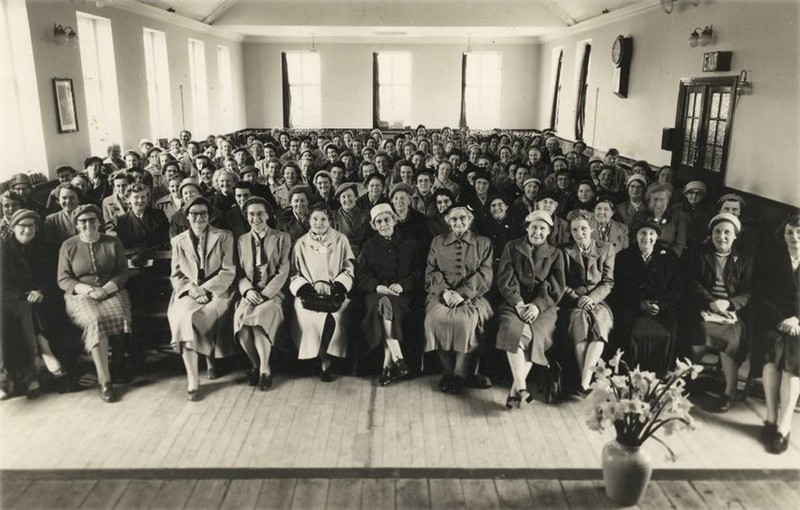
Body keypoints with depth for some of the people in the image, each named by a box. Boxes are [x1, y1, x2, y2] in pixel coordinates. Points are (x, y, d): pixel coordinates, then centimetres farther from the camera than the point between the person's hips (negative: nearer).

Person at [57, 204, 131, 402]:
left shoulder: (113, 243, 9)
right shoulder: (68, 245, 8)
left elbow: (122, 273, 6)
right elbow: (63, 279, 4)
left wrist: (105, 289, -12)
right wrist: (88, 290, -12)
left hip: (111, 292, 1)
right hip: (81, 295, -1)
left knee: (119, 316, -33)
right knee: (95, 321, -33)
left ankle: (119, 364, -11)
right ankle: (104, 380, -31)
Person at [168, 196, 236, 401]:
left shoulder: (224, 237, 5)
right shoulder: (178, 241, 13)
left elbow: (228, 272, -2)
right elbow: (176, 275, 10)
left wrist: (204, 289, -14)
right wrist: (191, 289, -10)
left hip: (216, 292, -2)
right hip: (188, 293, 2)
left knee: (193, 318, -30)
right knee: (183, 316, -31)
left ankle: (210, 361, 0)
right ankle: (192, 380, -26)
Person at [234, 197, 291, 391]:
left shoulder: (282, 238, 5)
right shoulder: (241, 240, 16)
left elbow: (283, 272, -3)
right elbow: (239, 272, 10)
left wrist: (264, 294, -14)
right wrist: (247, 290, -11)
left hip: (273, 293, -3)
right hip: (250, 293, 3)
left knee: (261, 315, -34)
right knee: (240, 317, -28)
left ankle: (264, 369, -16)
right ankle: (256, 365, -6)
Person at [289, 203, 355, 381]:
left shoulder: (341, 240, 15)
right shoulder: (301, 243, 17)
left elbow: (349, 269, 10)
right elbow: (294, 273, 11)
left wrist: (338, 287, -8)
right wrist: (304, 288, -8)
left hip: (334, 292, 0)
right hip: (309, 293, 0)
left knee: (335, 315, -32)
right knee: (309, 316, -32)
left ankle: (324, 360, -13)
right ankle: (324, 360, -12)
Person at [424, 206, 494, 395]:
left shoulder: (483, 243, 14)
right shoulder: (437, 241, 20)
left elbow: (485, 276, 3)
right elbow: (431, 272, 12)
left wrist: (462, 293, -12)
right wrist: (445, 291, -8)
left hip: (471, 296, -1)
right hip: (442, 294, 2)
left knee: (466, 319, -33)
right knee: (436, 317, -30)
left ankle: (461, 374, -18)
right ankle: (448, 370, -14)